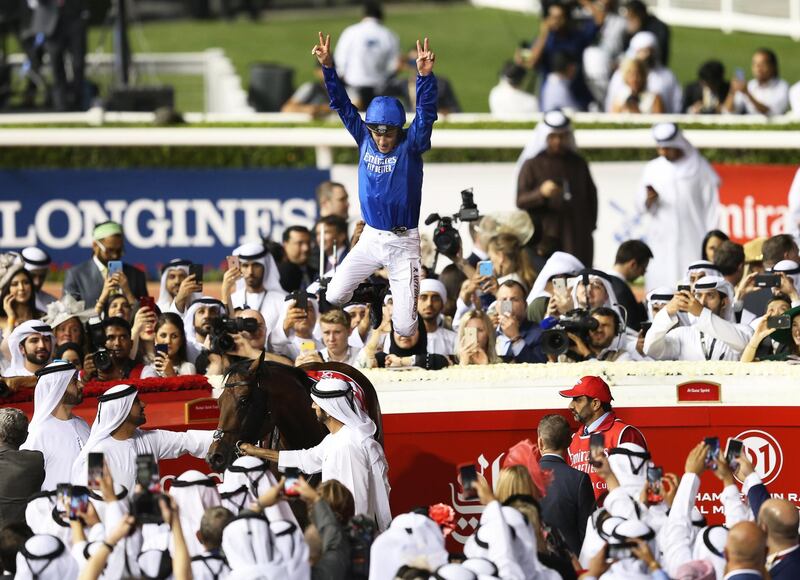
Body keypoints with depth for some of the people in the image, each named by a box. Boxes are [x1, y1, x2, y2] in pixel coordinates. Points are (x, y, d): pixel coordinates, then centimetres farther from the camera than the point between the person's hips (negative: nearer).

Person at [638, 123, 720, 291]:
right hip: (661, 241, 3)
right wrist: (648, 200, -13)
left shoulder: (699, 167, 2)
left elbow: (711, 204, 3)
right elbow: (642, 206, 10)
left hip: (692, 240, -3)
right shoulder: (653, 169, 10)